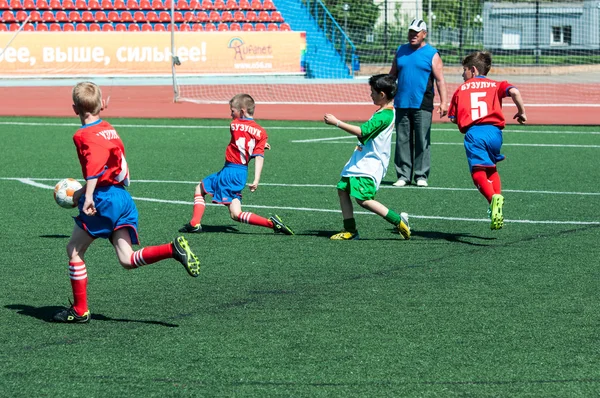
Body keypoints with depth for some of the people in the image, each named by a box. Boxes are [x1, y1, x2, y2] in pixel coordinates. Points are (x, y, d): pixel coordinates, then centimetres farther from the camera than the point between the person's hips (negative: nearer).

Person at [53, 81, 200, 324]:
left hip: (104, 199, -8)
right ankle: (173, 249, -19)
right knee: (127, 260, 2)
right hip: (124, 197, 8)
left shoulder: (84, 136, -7)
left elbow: (95, 166, -26)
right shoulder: (109, 130, 20)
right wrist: (83, 191, 36)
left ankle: (80, 311, 8)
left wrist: (88, 197, -34)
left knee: (74, 249, 7)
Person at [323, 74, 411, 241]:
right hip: (360, 161, 11)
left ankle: (399, 220, -10)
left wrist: (337, 122, -25)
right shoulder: (385, 112, 13)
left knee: (363, 199, -18)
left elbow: (361, 131, -28)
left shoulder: (384, 116, -20)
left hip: (370, 164, -11)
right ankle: (350, 230, 13)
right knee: (342, 189, 8)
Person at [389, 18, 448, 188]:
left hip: (422, 105, -4)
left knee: (422, 141, -3)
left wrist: (443, 102, -12)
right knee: (402, 140, 4)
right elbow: (392, 75, 18)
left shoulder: (431, 54, 1)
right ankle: (403, 175, 9)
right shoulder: (400, 51, 14)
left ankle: (421, 175, 2)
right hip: (402, 104, 4)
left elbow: (440, 80, -3)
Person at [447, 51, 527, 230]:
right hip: (494, 131, 3)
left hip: (473, 133, -3)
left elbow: (453, 118, 15)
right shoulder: (495, 85, 18)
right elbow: (514, 91, -3)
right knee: (491, 168, 26)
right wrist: (521, 112, 9)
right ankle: (497, 200, 12)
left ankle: (494, 199, -41)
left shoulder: (461, 89, 20)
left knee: (478, 172, -13)